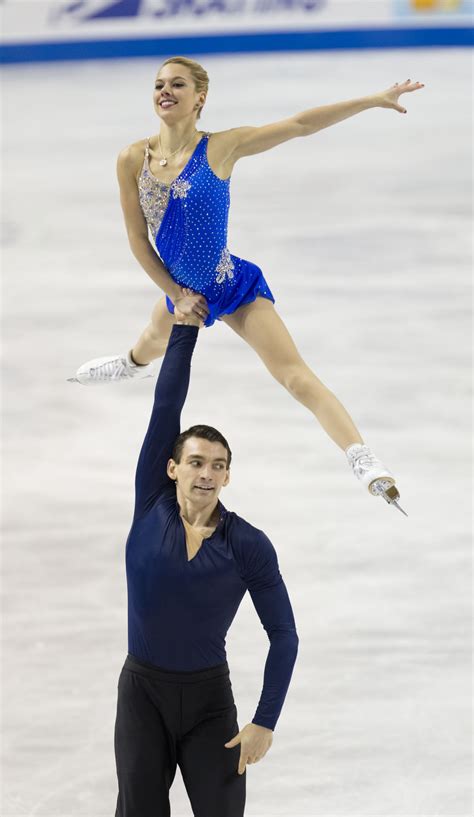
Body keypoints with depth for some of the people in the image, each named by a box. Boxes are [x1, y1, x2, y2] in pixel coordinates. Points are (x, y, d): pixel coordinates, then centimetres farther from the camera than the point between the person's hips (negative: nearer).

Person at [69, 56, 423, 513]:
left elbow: (301, 125, -21)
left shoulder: (221, 148, -20)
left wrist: (376, 100, -23)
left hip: (234, 287, -6)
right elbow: (137, 238, -3)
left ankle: (363, 462, -24)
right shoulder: (133, 161, -11)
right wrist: (176, 295, -3)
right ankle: (132, 364, 75)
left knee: (296, 376, -17)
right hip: (181, 290, 6)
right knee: (153, 344, 37)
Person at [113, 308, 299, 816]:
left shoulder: (249, 546, -8)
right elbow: (165, 406, -7)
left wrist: (265, 722, -12)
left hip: (210, 698, -1)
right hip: (143, 693, 1)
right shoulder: (151, 509, -5)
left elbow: (284, 635, -5)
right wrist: (184, 327, -8)